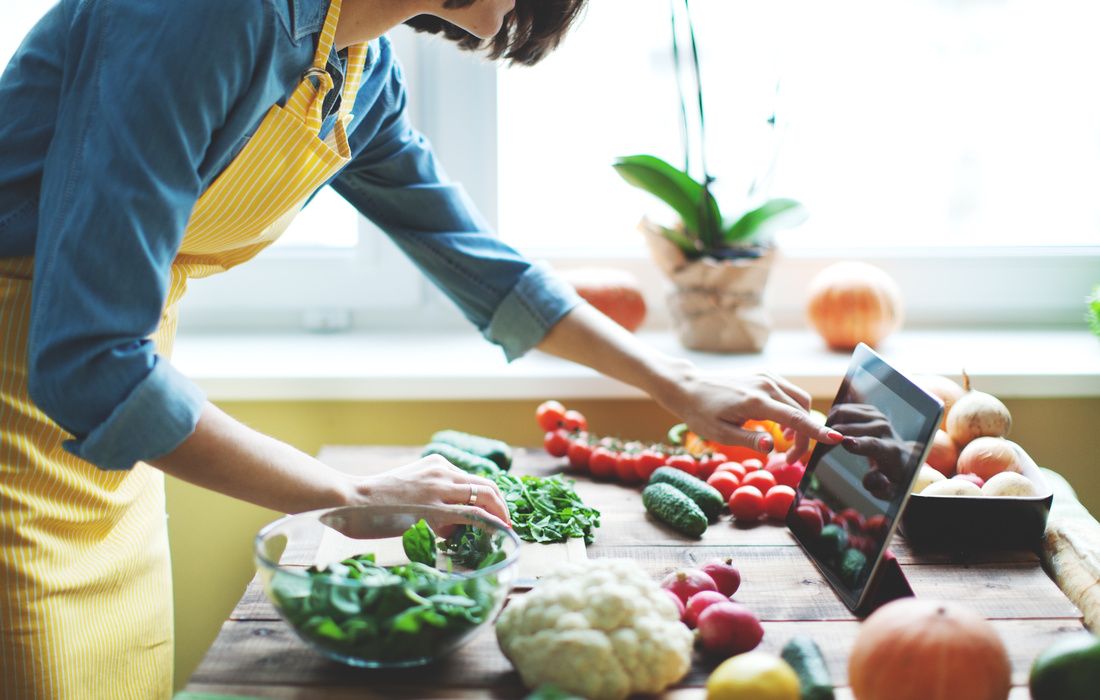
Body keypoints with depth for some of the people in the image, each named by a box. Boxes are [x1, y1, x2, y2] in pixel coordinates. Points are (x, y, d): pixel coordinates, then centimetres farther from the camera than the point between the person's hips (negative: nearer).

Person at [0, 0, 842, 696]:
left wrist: (683, 386, 17)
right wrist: (353, 499, -22)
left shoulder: (363, 75, 1)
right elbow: (89, 361, -29)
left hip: (102, 434, 8)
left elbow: (482, 264, 17)